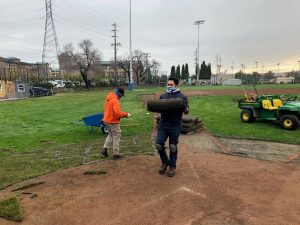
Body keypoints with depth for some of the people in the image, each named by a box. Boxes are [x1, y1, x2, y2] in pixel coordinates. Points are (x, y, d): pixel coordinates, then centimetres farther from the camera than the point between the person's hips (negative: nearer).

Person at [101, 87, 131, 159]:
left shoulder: (108, 98, 9)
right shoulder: (115, 100, -21)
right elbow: (118, 112, -28)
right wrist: (126, 114, -15)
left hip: (107, 120, 9)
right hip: (113, 122, -9)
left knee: (110, 135, 24)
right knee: (116, 137, 4)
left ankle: (104, 149, 17)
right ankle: (116, 153, 11)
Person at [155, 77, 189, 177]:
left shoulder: (182, 97, 1)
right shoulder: (163, 96, 12)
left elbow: (186, 111, -2)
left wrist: (184, 107, -25)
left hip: (175, 126, -3)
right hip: (163, 125, 3)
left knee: (173, 147, 5)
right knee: (158, 144, -3)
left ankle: (172, 166, 24)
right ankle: (165, 162, 22)